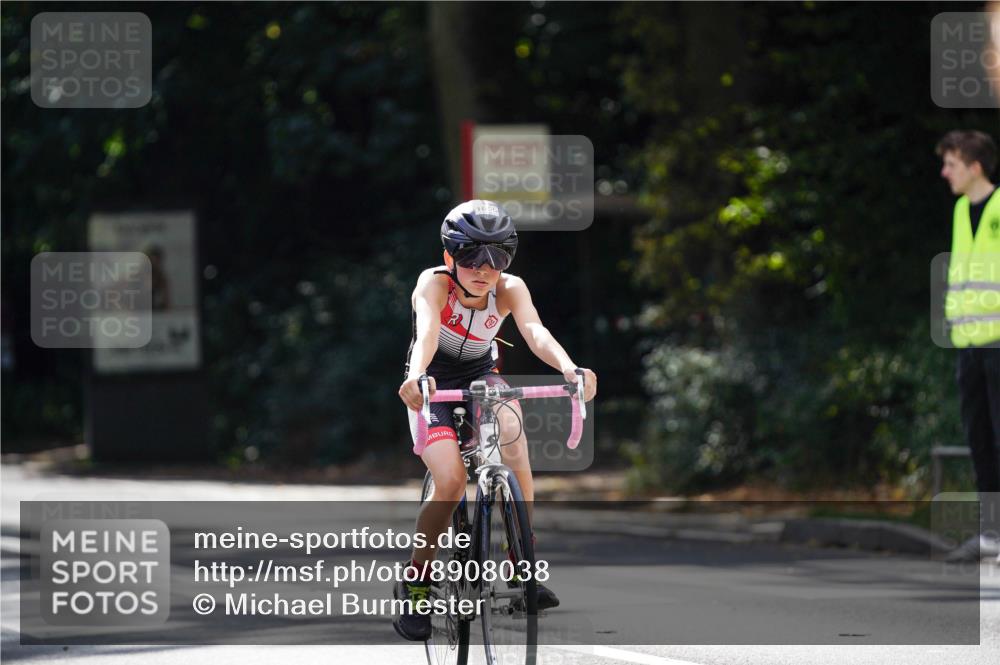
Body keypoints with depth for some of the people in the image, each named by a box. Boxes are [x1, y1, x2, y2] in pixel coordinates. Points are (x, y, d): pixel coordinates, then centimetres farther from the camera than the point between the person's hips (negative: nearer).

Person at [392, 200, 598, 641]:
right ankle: (415, 583, -4)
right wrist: (416, 377, -65)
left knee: (510, 426, -30)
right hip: (435, 388, -3)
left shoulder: (509, 289, -18)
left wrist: (569, 368, -55)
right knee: (451, 482, -24)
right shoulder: (434, 284, -25)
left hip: (481, 377, 3)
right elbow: (427, 331, -44)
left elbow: (535, 331, -35)